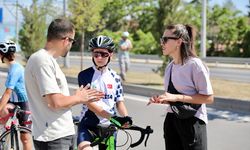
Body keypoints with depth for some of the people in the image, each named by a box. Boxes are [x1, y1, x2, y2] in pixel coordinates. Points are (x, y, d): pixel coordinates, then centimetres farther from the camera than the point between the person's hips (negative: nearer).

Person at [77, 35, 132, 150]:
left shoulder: (115, 78, 5)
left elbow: (119, 102, 8)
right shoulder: (84, 75, -6)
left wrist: (126, 117, -14)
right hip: (88, 124, -3)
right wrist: (113, 117, -27)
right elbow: (89, 103, -16)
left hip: (109, 126, 3)